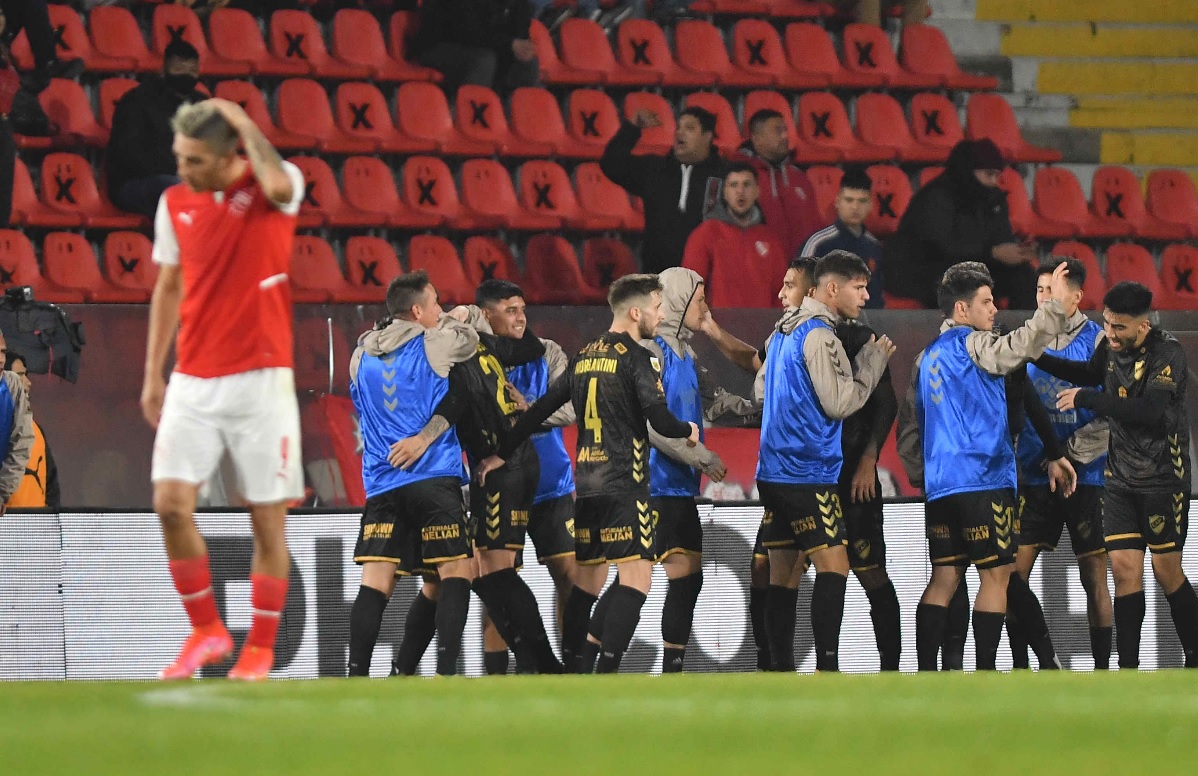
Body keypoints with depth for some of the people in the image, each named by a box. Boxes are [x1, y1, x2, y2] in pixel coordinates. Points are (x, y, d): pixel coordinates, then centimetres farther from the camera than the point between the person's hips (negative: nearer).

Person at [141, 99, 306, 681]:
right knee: (171, 503, -9)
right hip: (193, 383, 4)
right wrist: (153, 376, 14)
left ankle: (260, 649, 12)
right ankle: (206, 632, 7)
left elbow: (277, 185, -33)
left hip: (260, 379, -4)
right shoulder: (175, 204, 7)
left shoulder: (275, 186, -6)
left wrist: (244, 124, -19)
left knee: (267, 518, 0)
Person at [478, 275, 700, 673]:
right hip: (625, 485, -8)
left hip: (586, 484, 8)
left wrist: (502, 454, 23)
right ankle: (606, 673, -22)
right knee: (636, 577, -11)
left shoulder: (583, 358, 14)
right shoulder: (637, 357, -7)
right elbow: (660, 421, -14)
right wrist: (688, 430, 8)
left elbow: (540, 410, 16)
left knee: (587, 579, 15)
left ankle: (569, 672, 14)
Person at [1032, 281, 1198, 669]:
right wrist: (1038, 359, 13)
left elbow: (1152, 411, -31)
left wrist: (1085, 400, -27)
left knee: (1166, 570, -1)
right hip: (1121, 477, 6)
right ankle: (1128, 669, 2)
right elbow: (1092, 374, 24)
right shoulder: (1110, 345, 2)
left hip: (1164, 477, -6)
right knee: (1124, 567, 0)